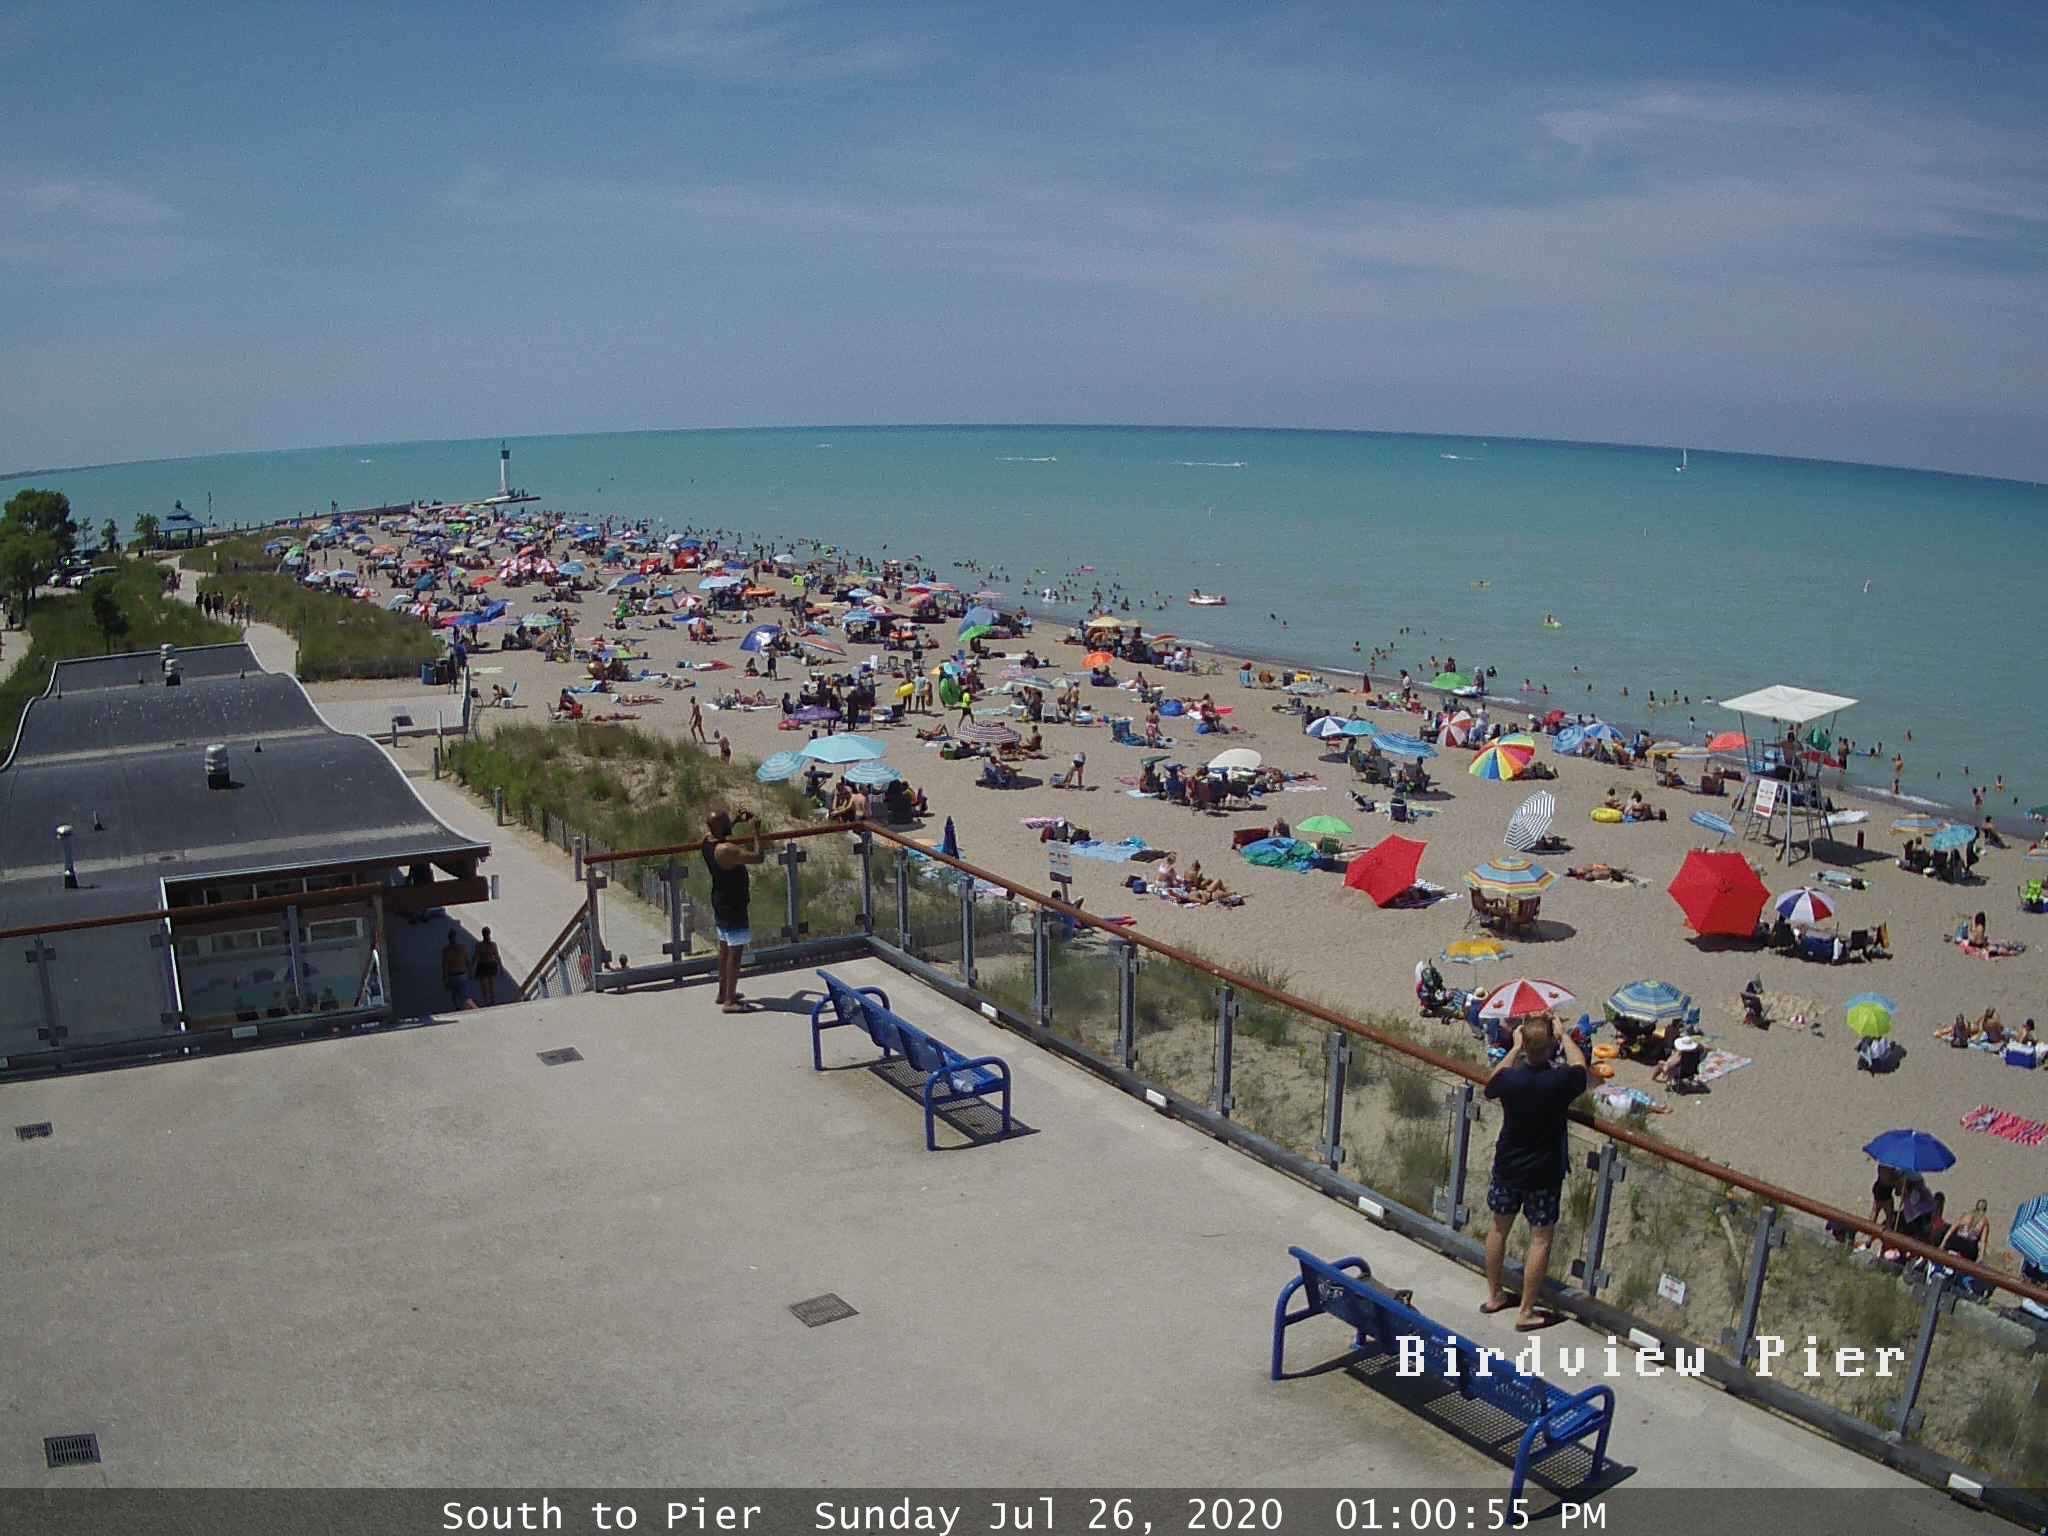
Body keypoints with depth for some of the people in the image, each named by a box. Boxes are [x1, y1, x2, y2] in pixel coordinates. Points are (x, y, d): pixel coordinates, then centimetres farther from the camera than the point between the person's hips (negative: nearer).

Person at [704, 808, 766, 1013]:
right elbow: (758, 857, -30)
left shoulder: (708, 841, -1)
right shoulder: (726, 850, -29)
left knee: (725, 948, 21)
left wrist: (737, 820, 11)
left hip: (720, 902, 10)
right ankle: (730, 1001, 0)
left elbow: (721, 833, 24)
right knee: (735, 951, -3)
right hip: (732, 906, -10)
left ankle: (723, 992, 34)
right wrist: (755, 832, -20)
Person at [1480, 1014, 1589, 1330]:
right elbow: (1579, 1064, 2)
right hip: (1543, 1173, -3)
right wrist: (1563, 1034, 12)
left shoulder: (1509, 1079, -17)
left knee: (1499, 1228, 19)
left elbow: (1491, 1085, 9)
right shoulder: (1560, 1082, -23)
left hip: (1507, 1167, 3)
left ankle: (1493, 1295, 33)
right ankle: (1526, 1312, 12)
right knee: (1541, 1239, 8)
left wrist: (1514, 1048, 12)